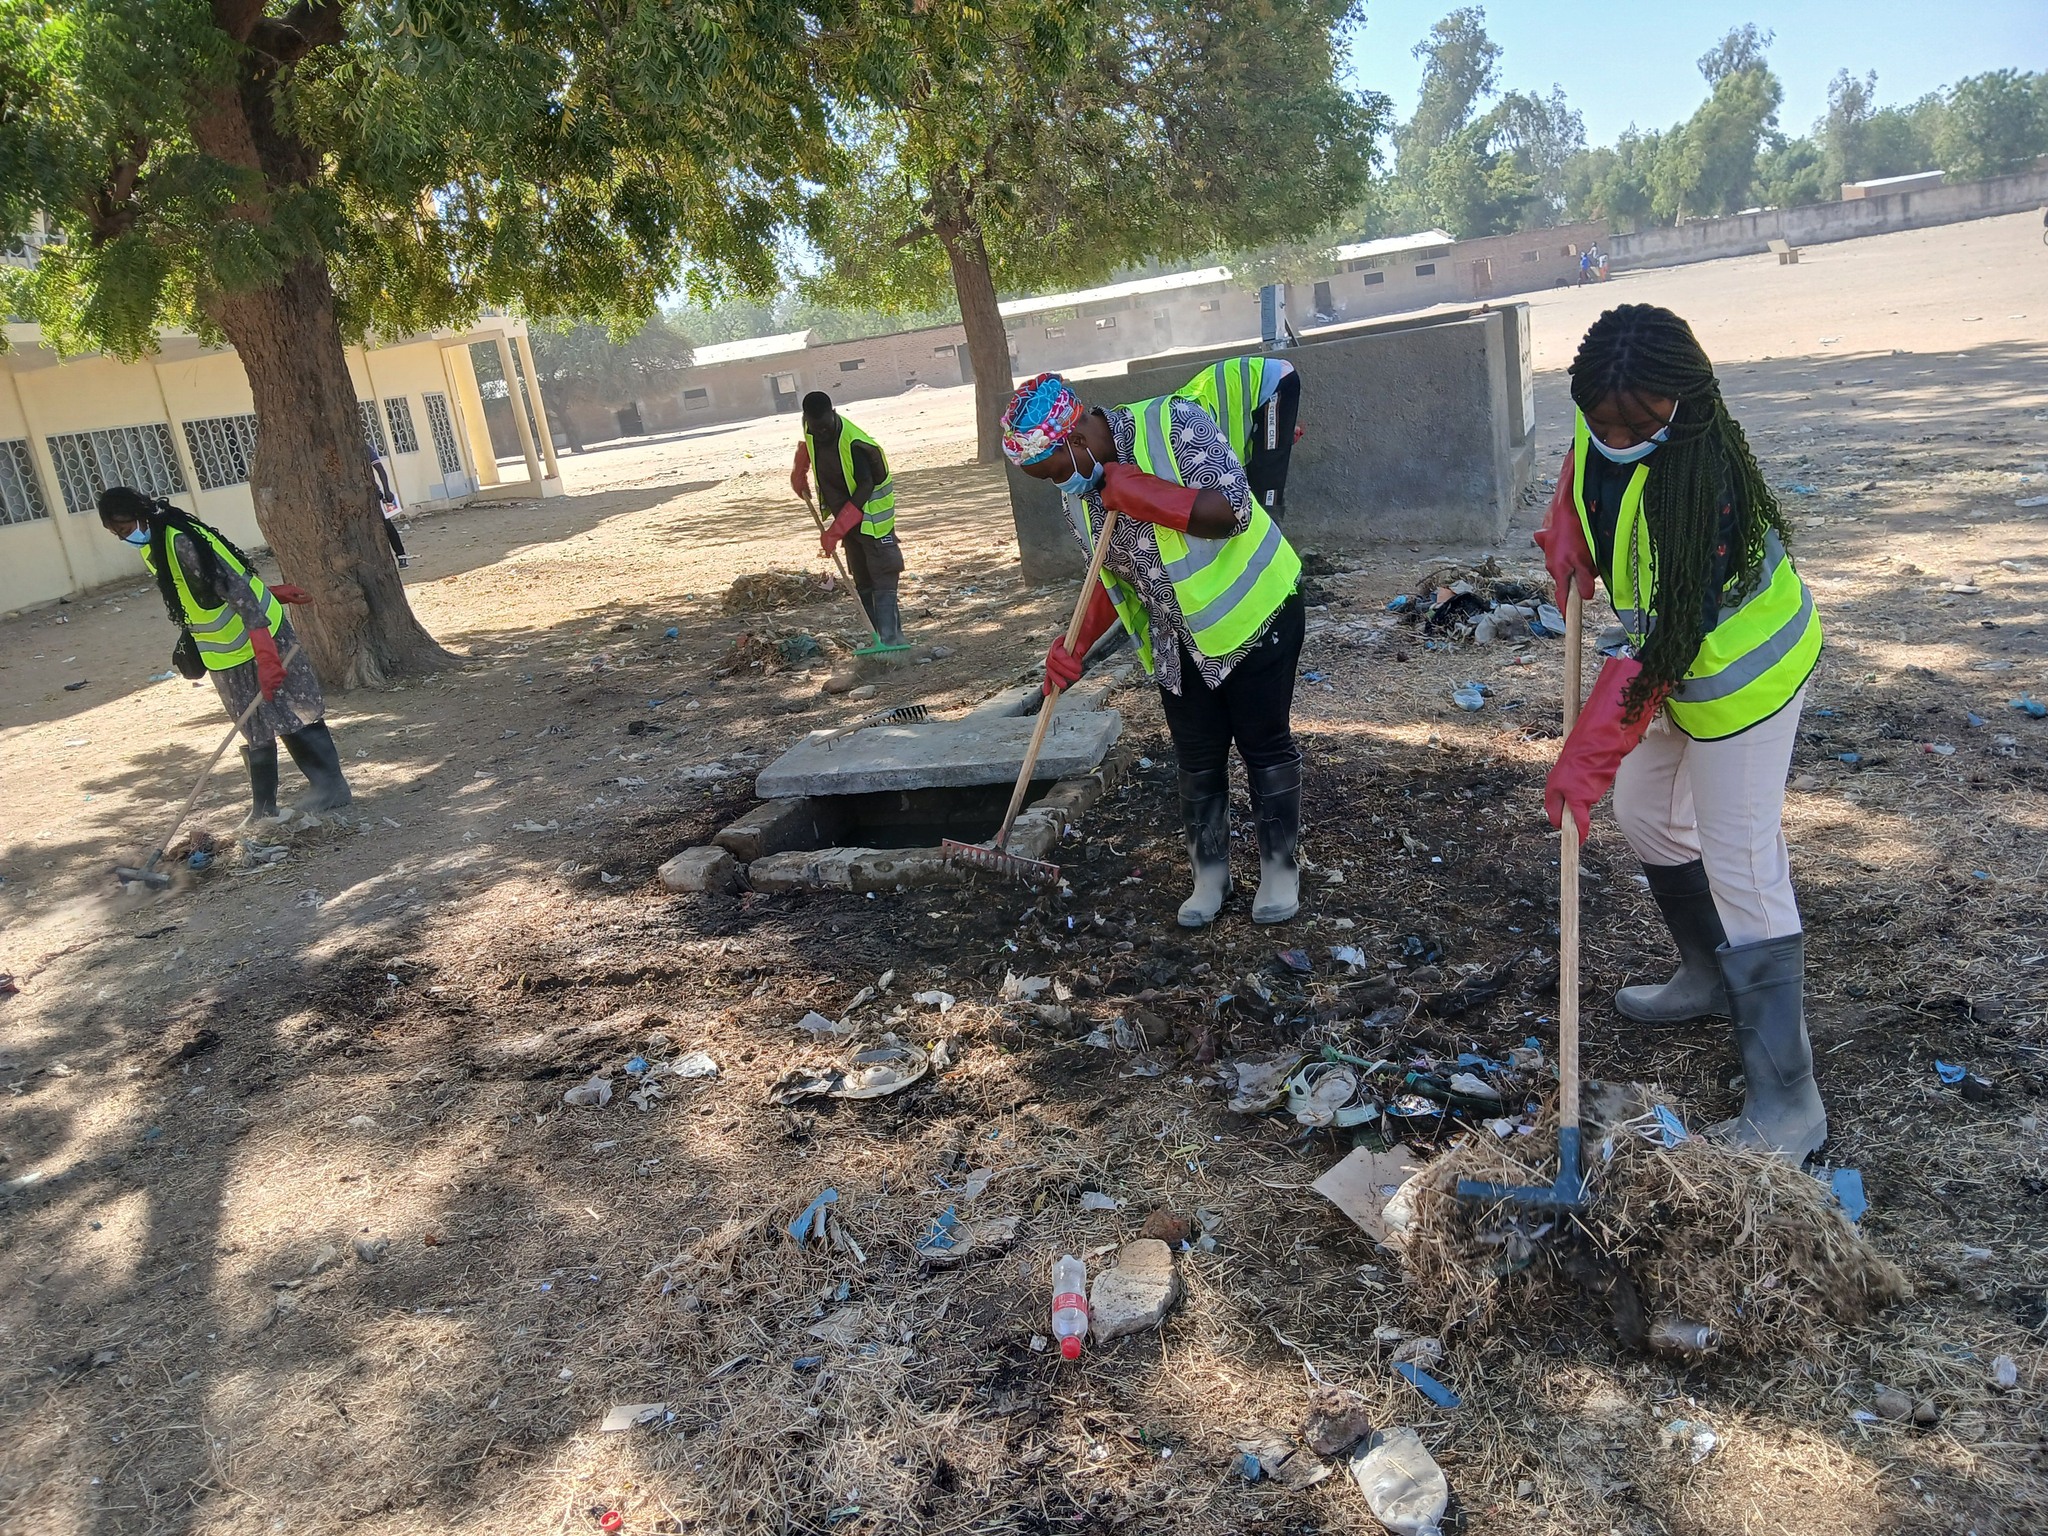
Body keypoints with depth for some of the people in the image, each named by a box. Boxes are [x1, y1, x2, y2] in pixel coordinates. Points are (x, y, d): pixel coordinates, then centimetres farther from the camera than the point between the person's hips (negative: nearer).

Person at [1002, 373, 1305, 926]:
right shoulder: (1079, 492, -2)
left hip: (1253, 612, -5)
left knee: (1265, 744, 6)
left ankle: (1280, 867, 22)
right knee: (1197, 760, 10)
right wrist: (1075, 643, -5)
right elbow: (1114, 577, 7)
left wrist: (1138, 493, -32)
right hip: (1179, 640, 6)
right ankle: (1209, 873, 26)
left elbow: (1231, 511, -29)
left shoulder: (1173, 423, -22)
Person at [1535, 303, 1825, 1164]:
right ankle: (1712, 981, 43)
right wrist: (1567, 534, -1)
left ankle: (1787, 1104, 0)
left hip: (1740, 673, -9)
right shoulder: (1603, 424, -11)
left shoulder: (1699, 478, -34)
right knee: (1644, 812, 21)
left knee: (1742, 874, -8)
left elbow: (1665, 644, -34)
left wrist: (1588, 757, -32)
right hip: (1676, 661, 9)